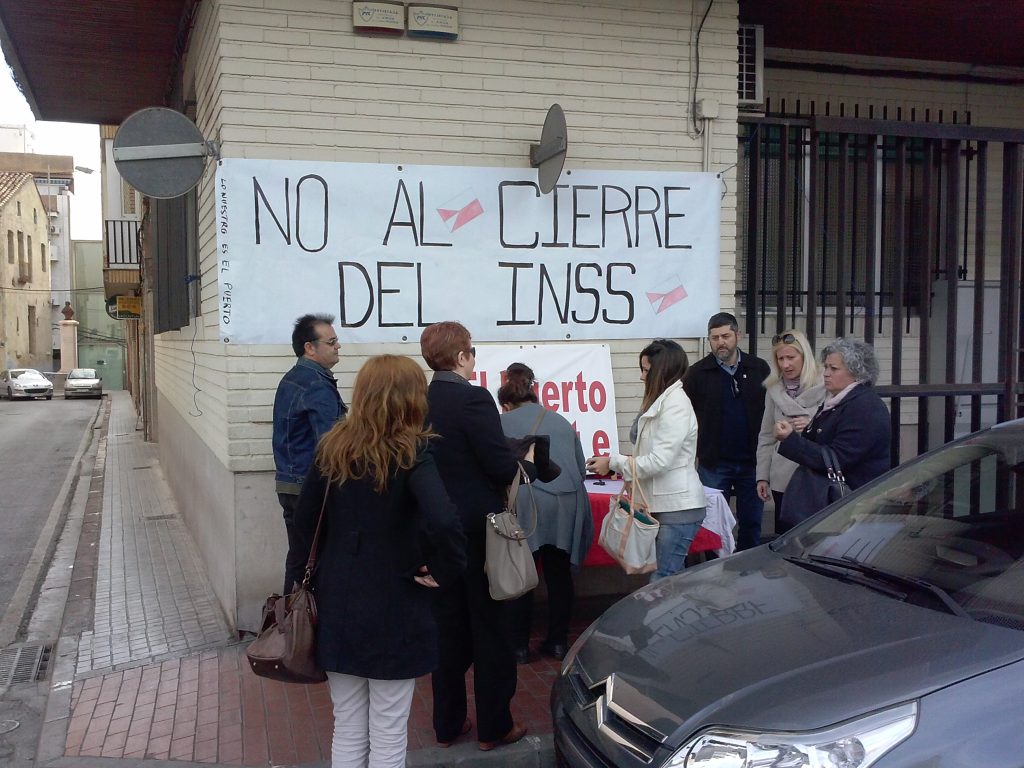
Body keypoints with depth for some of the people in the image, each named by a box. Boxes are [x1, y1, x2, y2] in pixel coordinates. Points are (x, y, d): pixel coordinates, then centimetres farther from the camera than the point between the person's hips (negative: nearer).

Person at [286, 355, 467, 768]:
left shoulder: (333, 447, 1)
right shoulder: (410, 453, -15)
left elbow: (304, 523, 5)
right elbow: (443, 521, -30)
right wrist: (442, 570, -13)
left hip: (336, 605, 5)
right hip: (392, 609, -5)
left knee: (347, 730, 16)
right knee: (388, 734, 9)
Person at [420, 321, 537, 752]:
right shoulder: (473, 399, -18)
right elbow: (502, 467, -19)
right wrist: (529, 463, 2)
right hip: (479, 529, -6)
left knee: (449, 627, 16)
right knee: (490, 629, 7)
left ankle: (447, 724, 26)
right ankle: (493, 727, 19)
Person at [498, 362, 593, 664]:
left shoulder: (503, 422, 10)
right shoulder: (561, 421, 21)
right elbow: (581, 467, 22)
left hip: (526, 503, -4)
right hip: (567, 503, 4)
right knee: (559, 574, 13)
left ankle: (518, 645, 12)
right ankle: (558, 642, 19)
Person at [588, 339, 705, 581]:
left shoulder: (675, 403, -14)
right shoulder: (662, 401, 15)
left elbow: (659, 461, -18)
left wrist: (613, 462, -9)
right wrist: (619, 466, 6)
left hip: (679, 508, -9)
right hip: (665, 505, 9)